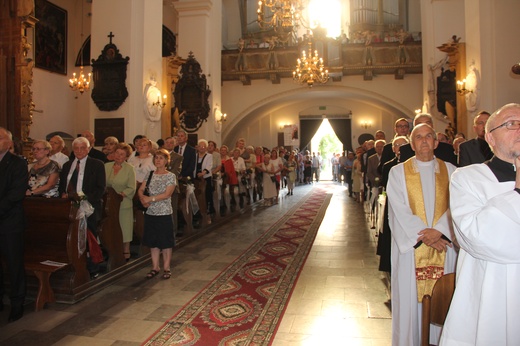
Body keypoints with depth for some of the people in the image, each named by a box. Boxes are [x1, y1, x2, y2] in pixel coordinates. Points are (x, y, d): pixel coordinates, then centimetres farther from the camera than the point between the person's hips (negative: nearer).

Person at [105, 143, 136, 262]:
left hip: (123, 203, -3)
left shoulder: (129, 168, -3)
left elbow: (131, 188, -6)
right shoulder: (106, 166, 7)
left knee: (124, 228, 4)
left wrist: (120, 195, -17)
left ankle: (126, 252, 16)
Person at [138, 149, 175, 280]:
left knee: (166, 241, 3)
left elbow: (167, 194, -15)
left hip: (164, 213, -4)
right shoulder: (150, 174, 8)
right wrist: (143, 198, -17)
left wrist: (150, 198, -19)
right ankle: (155, 267, 24)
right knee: (153, 241, 11)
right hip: (150, 213, 4)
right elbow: (140, 190, 4)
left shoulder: (170, 176, -5)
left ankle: (166, 268, 15)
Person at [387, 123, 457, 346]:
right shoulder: (398, 172, 2)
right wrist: (423, 235, -15)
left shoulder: (450, 171, 8)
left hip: (444, 245, 2)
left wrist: (439, 231, -16)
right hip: (410, 247, -1)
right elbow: (399, 210, -7)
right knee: (410, 299, 4)